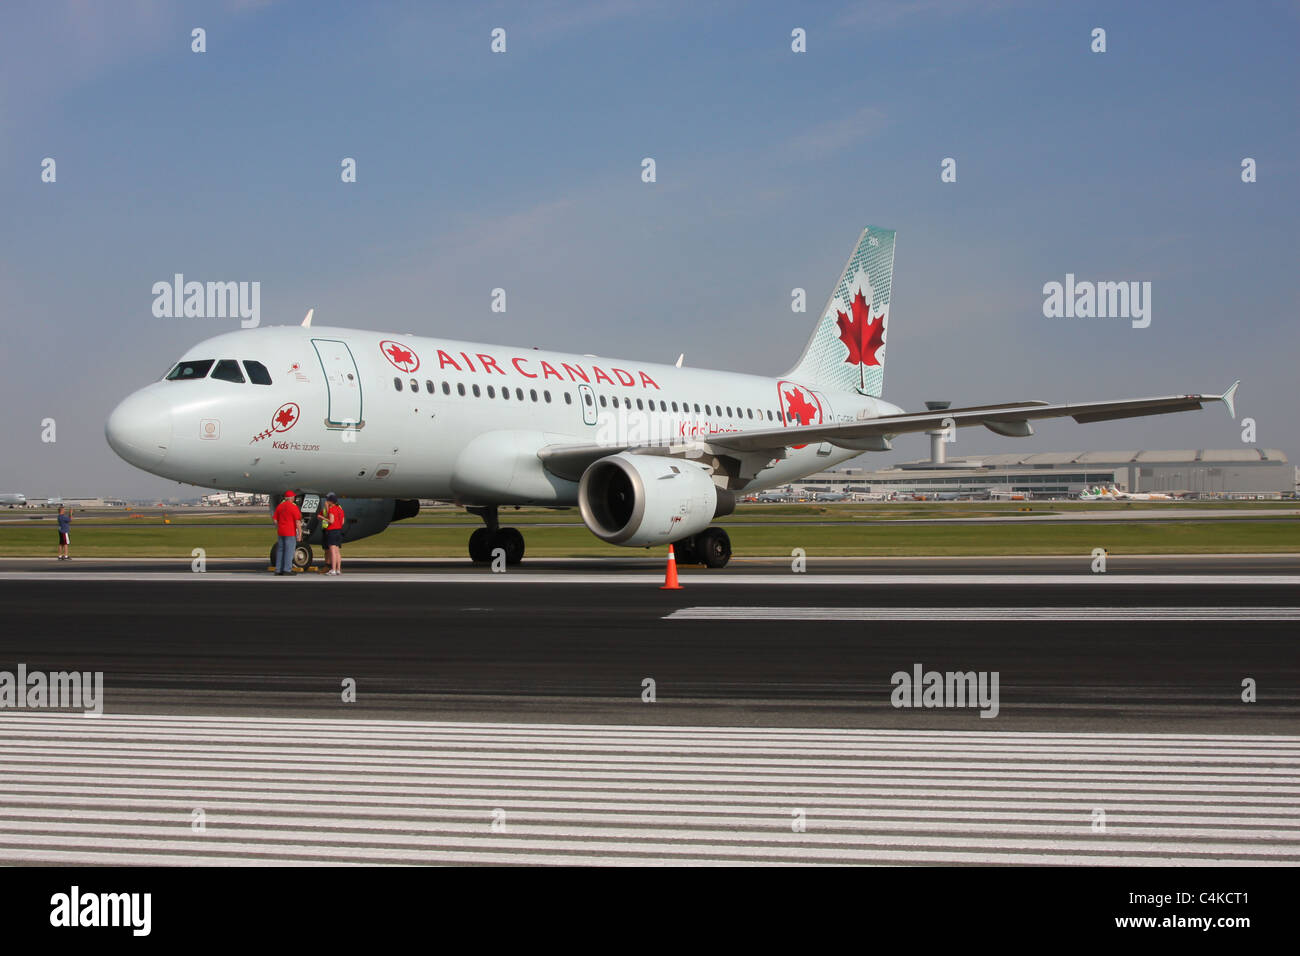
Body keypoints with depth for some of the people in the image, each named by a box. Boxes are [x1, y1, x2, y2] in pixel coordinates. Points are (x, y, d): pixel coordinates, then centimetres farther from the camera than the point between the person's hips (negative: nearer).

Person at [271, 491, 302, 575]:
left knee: (280, 550, 10)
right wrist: (299, 533, -9)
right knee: (289, 551, -4)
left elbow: (275, 519, 11)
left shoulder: (279, 506, 9)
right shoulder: (294, 507, -11)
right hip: (290, 533, -6)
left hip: (281, 532, 6)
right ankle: (287, 569, -7)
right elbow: (298, 521, -13)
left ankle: (278, 569, 11)